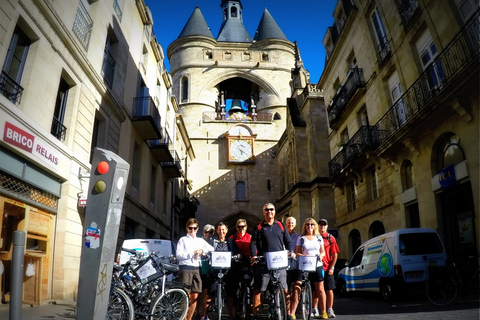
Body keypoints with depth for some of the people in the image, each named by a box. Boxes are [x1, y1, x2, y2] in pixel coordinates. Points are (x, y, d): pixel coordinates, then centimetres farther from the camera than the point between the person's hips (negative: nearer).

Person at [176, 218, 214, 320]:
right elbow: (179, 255, -5)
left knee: (194, 297, 6)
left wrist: (202, 250, -6)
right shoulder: (183, 240, 7)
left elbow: (211, 248, 10)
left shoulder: (200, 241, 18)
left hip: (196, 269, 4)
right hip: (185, 268, -4)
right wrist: (193, 253, -12)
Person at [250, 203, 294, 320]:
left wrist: (291, 251, -2)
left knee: (285, 290, 2)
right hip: (263, 262, -1)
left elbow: (288, 241, 16)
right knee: (257, 290, 1)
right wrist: (253, 256, -12)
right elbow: (253, 243, 4)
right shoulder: (259, 227, 9)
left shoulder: (281, 226, 15)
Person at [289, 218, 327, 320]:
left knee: (320, 289, 7)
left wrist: (321, 256, -5)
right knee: (297, 287, -12)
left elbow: (323, 251, 17)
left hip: (317, 266, 2)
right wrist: (304, 256, -17)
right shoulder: (301, 238, 6)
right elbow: (297, 252, 2)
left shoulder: (319, 237, 14)